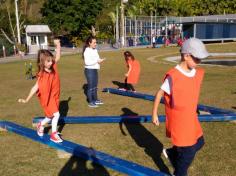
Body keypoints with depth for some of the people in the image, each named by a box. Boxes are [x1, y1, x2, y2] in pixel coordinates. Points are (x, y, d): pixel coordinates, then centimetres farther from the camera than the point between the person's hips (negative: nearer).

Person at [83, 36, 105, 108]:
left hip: (94, 70, 9)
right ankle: (90, 102, 7)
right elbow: (87, 62, -22)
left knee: (95, 86, 18)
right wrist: (97, 61, -20)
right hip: (89, 70, -9)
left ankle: (95, 100, 31)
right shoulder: (87, 51, -15)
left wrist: (100, 60, -4)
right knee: (90, 86, -2)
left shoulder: (95, 50, 11)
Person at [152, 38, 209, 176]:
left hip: (191, 117, 8)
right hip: (178, 119, -7)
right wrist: (154, 114, -7)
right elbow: (159, 94, -13)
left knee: (199, 142, 22)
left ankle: (171, 153, 41)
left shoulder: (198, 73, -2)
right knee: (188, 152, 3)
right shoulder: (173, 76, -24)